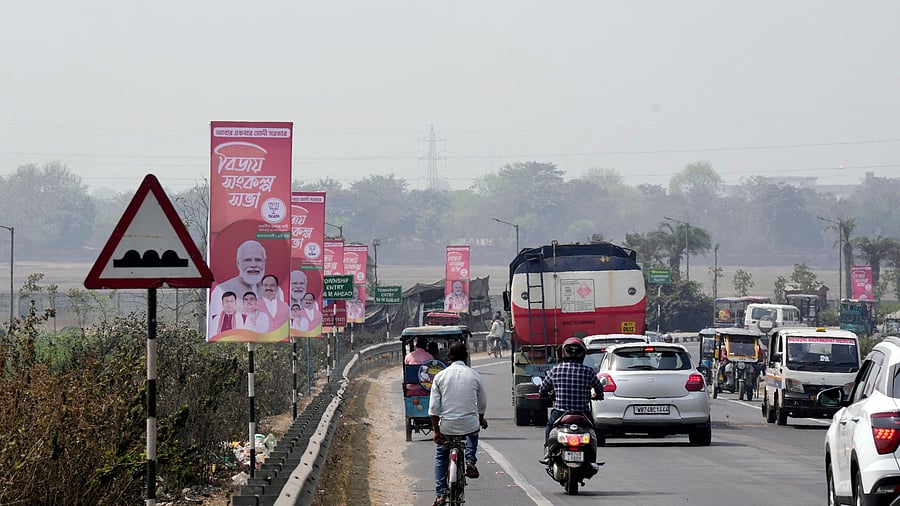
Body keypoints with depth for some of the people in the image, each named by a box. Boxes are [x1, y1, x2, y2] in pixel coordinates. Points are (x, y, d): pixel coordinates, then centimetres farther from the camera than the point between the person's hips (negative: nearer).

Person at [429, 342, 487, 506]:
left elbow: (433, 407, -5)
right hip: (469, 424, 0)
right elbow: (482, 403, 11)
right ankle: (470, 461, 16)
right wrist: (481, 419, 31)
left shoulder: (440, 376, -3)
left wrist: (436, 430, 0)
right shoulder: (474, 376, -1)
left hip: (446, 426, 0)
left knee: (440, 457, 21)